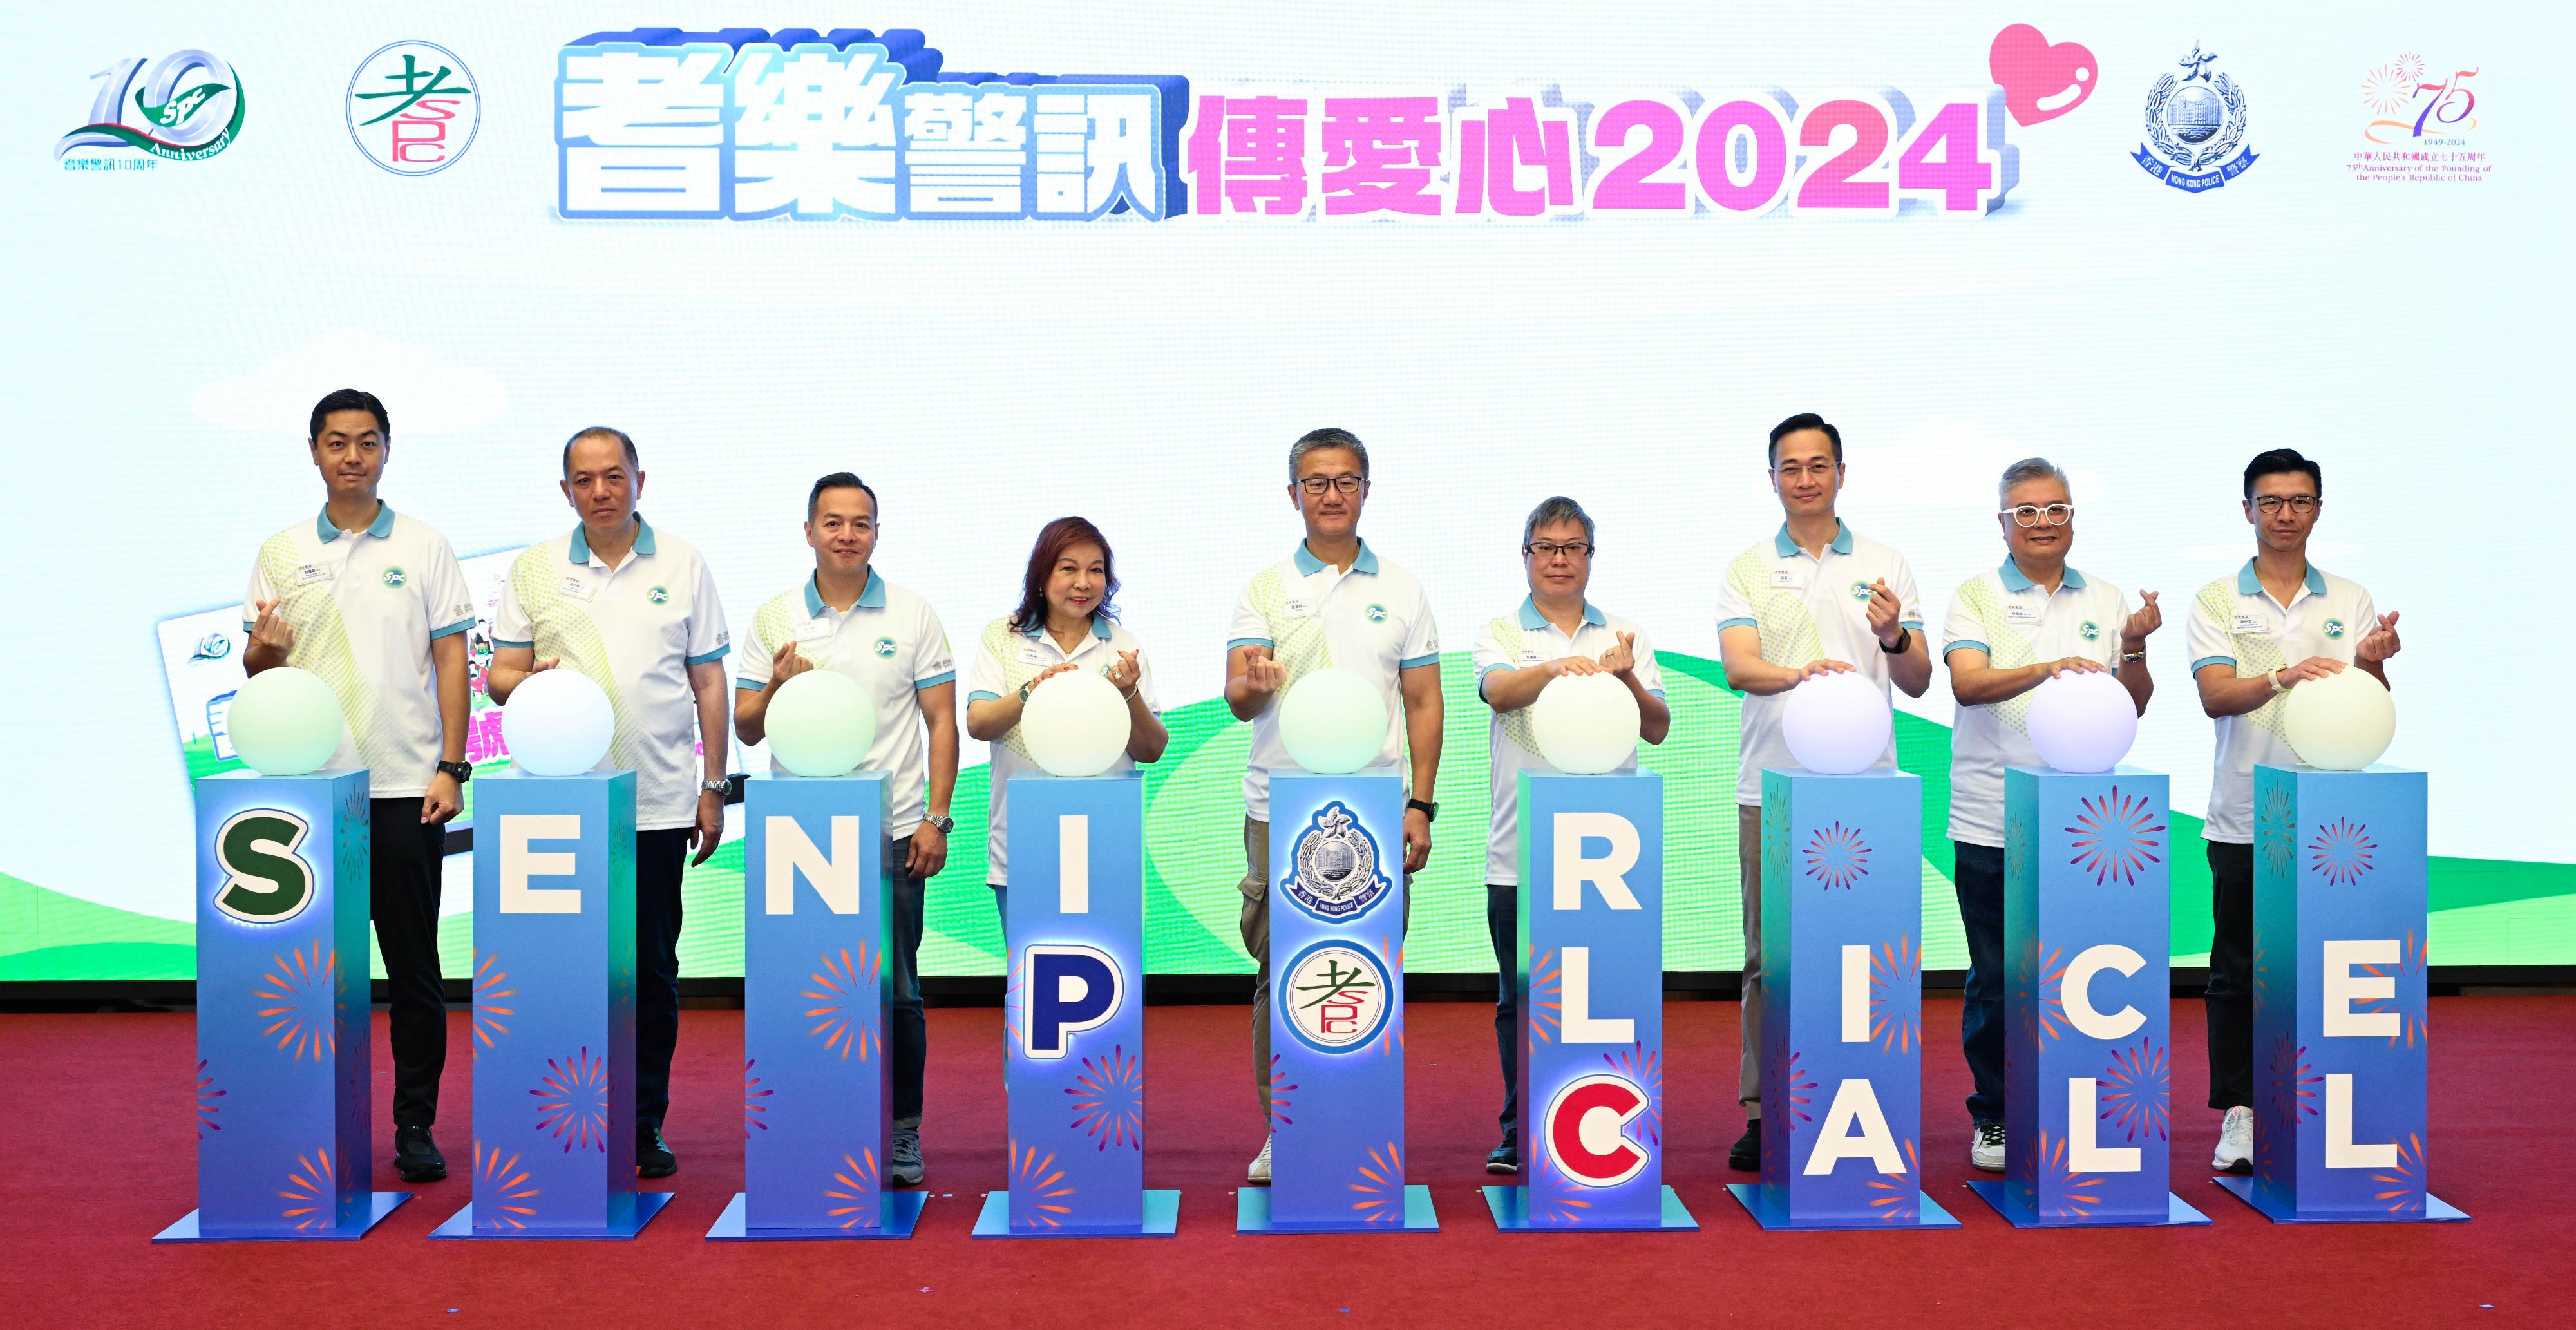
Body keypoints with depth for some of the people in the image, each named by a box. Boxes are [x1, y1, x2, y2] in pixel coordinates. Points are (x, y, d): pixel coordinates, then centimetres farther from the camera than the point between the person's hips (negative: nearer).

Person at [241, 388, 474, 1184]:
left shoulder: (424, 548, 4)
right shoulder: (280, 554, 9)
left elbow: (451, 662, 1)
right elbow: (258, 668, 11)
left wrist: (451, 769, -7)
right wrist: (264, 651, -14)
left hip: (405, 787, -2)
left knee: (414, 967, 3)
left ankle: (416, 1127, 10)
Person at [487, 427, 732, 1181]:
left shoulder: (682, 566, 7)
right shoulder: (534, 569, 8)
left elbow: (709, 681, 7)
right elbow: (500, 677, 9)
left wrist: (714, 787, 3)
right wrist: (532, 679, -16)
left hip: (658, 800, 0)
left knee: (652, 967, 4)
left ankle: (645, 1124, 13)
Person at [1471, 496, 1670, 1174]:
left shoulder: (1624, 636, 12)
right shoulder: (1500, 633, 7)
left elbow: (1658, 729, 4)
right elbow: (1501, 692, -15)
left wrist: (1625, 678, -16)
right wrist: (1556, 668, -34)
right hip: (1521, 848, -1)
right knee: (1523, 996, 4)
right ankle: (1520, 1132, 15)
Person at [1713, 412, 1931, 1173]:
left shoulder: (1885, 568, 9)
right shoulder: (1748, 571, 6)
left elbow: (1918, 683, 5)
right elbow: (1738, 667, -10)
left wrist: (1895, 637, -17)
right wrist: (1798, 673, -30)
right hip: (1772, 790, 0)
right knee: (1768, 953, 3)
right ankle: (1762, 1111, 10)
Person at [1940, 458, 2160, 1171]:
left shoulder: (2106, 600, 11)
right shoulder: (1976, 596, 3)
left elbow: (2132, 709, 10)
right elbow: (1967, 683, -14)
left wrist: (2133, 650, -8)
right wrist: (2045, 669, -29)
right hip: (1992, 824, -2)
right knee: (1996, 979, 3)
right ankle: (1994, 1118, 17)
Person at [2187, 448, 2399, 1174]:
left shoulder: (2350, 600, 9)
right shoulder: (2218, 601, 3)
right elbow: (2216, 697, -11)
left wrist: (2372, 663, -18)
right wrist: (2283, 677, -29)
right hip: (2244, 818, -1)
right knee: (2238, 970, 3)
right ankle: (2238, 1113, 11)